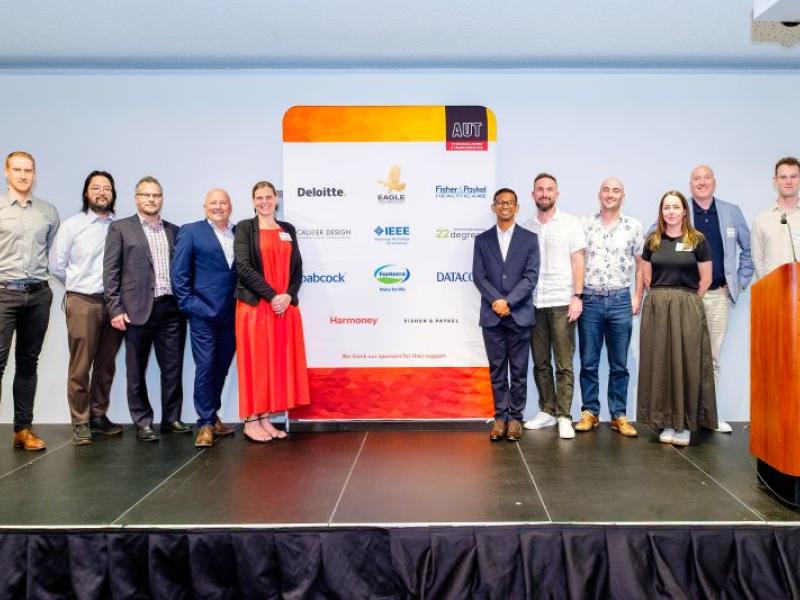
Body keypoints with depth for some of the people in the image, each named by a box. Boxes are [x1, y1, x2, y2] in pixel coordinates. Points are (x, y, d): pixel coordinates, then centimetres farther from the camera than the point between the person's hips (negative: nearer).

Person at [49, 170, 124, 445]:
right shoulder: (72, 225, 1)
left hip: (113, 302, 2)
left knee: (106, 365, 10)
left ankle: (98, 416, 22)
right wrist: (80, 286, 11)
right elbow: (57, 266, 5)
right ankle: (80, 423, 11)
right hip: (83, 302, -2)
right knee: (80, 367, 1)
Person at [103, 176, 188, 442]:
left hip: (172, 309, 3)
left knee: (173, 367, 6)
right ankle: (143, 422, 16)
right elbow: (110, 271, -1)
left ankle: (172, 418, 18)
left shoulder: (174, 231, 14)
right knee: (137, 370, 6)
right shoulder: (120, 228, 4)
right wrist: (115, 309, -7)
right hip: (138, 309, -3)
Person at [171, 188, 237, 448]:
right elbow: (179, 273, -2)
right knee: (205, 367, -2)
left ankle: (212, 416, 26)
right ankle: (205, 424, 7)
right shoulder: (190, 232, 1)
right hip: (203, 312, -4)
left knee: (221, 368, 12)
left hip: (231, 314, 4)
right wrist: (187, 304, -7)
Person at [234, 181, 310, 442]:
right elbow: (243, 267, -10)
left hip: (286, 306, 4)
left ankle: (266, 419, 13)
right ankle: (251, 421, 8)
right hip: (254, 305, -4)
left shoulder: (288, 230, 13)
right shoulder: (244, 228, 0)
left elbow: (297, 267, 8)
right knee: (255, 362, 0)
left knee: (278, 363, 5)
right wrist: (272, 295, -16)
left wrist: (288, 296, -9)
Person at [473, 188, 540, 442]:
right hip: (492, 315, 1)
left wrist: (508, 302, -13)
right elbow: (478, 276, 1)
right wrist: (496, 301, -13)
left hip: (519, 314, -1)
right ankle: (500, 416, 15)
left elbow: (530, 276, -4)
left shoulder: (529, 239, 4)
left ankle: (515, 417, 14)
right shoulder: (482, 240, 9)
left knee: (519, 370, 5)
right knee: (496, 369, 6)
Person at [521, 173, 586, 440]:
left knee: (564, 364, -2)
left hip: (561, 303, -3)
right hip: (533, 304, 3)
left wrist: (577, 296, -9)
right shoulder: (525, 227, 11)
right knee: (540, 363, 8)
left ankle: (564, 417, 3)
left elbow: (578, 261, 0)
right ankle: (546, 411, 17)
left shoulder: (571, 223, 4)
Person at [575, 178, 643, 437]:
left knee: (619, 364, 6)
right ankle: (589, 413, 15)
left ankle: (619, 415, 15)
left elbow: (640, 264, 9)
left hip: (620, 301, 0)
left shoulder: (634, 226, 5)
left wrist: (637, 298, 3)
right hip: (590, 299, 0)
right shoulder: (584, 225, 5)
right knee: (588, 362, 5)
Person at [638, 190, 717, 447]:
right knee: (660, 363, 3)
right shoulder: (652, 241, 8)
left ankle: (685, 424, 9)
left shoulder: (697, 240, 0)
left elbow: (705, 279, 2)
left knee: (686, 363, 0)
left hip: (687, 309, -2)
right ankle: (667, 422, 12)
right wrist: (663, 298, 8)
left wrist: (686, 299, 4)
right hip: (657, 309, 2)